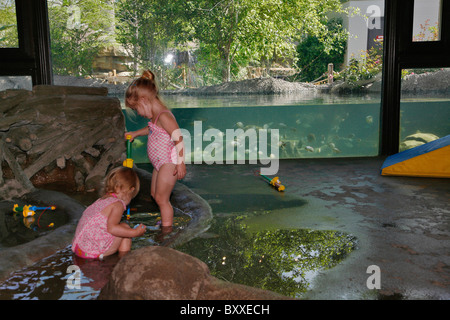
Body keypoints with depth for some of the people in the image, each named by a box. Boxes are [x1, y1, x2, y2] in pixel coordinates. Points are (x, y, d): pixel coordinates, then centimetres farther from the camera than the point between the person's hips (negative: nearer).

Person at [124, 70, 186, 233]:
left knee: (161, 198, -3)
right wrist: (135, 133, 28)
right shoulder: (155, 116, 7)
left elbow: (179, 138, -26)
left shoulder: (164, 116, -24)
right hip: (160, 163, 10)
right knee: (154, 193, 20)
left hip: (169, 163, -10)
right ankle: (165, 219, 35)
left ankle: (167, 229, 10)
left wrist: (180, 163, -25)